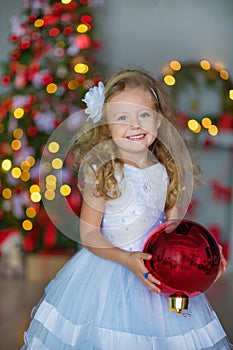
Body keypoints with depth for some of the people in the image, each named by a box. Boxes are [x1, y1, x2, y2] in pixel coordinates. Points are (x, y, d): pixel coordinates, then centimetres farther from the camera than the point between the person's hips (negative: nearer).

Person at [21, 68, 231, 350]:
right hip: (108, 265, -4)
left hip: (159, 271, 4)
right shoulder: (102, 172, -12)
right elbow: (88, 234, -12)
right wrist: (127, 259, -23)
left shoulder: (167, 174, 1)